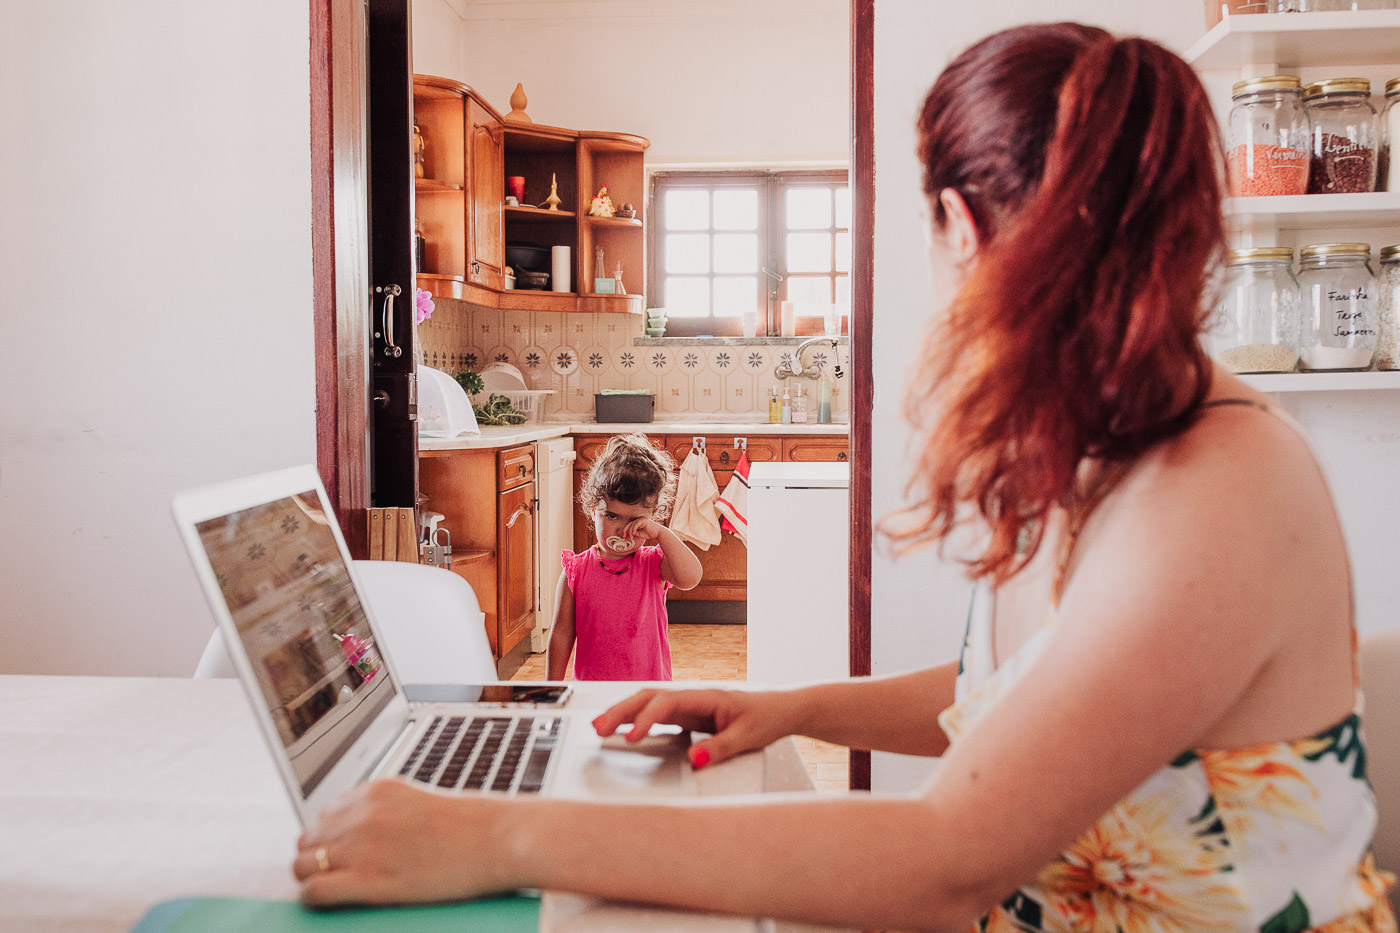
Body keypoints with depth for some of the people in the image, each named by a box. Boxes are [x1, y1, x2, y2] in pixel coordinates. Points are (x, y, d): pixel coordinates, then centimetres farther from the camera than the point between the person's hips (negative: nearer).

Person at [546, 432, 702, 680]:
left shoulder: (654, 564, -5)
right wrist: (554, 687, 2)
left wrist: (661, 532, -23)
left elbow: (690, 578, -26)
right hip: (592, 682, 0)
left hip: (651, 680, 0)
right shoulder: (577, 570, -4)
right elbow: (562, 634, 1)